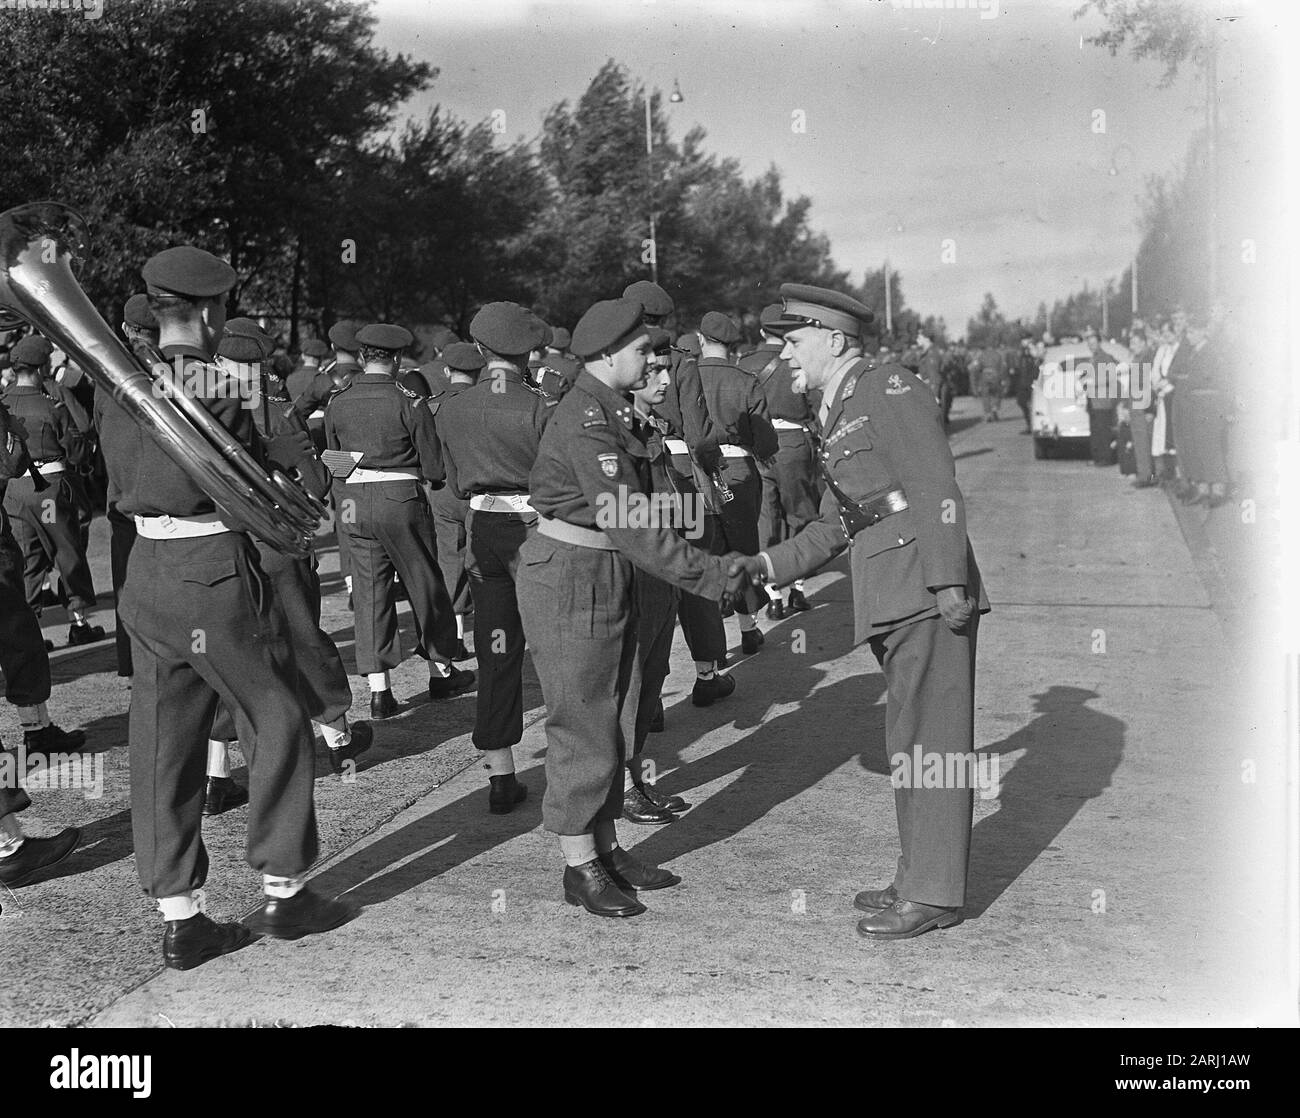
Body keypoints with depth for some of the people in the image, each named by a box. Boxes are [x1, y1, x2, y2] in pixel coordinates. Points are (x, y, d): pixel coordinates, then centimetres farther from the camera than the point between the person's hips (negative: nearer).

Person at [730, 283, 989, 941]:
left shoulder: (888, 389, -7)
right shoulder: (839, 418, 21)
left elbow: (936, 487, -15)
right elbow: (832, 529, 23)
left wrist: (947, 580, -21)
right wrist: (766, 565, 11)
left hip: (927, 592, -10)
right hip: (888, 601, 10)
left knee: (930, 739, -5)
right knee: (908, 742, 15)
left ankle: (934, 894, 1)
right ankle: (919, 878, 25)